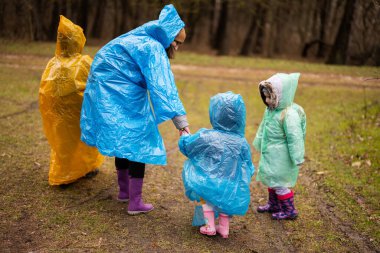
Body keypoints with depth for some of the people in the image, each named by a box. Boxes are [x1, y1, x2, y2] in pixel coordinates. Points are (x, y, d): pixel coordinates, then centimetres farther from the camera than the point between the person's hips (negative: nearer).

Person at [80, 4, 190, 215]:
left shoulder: (139, 40, 12)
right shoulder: (153, 49, -18)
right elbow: (163, 87, -29)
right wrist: (181, 122, -34)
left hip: (111, 96, 10)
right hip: (123, 99, -10)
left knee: (124, 141, 19)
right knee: (137, 144, -2)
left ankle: (124, 191, 33)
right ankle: (135, 203, 4)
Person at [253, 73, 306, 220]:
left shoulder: (289, 114, -26)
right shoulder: (270, 110, 2)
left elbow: (294, 138, -24)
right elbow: (263, 129, 16)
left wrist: (297, 158, -21)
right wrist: (259, 144, 27)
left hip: (280, 157, -9)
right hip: (270, 154, 9)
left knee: (278, 182, -1)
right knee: (271, 180, 21)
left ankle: (289, 210, 16)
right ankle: (274, 204, 40)